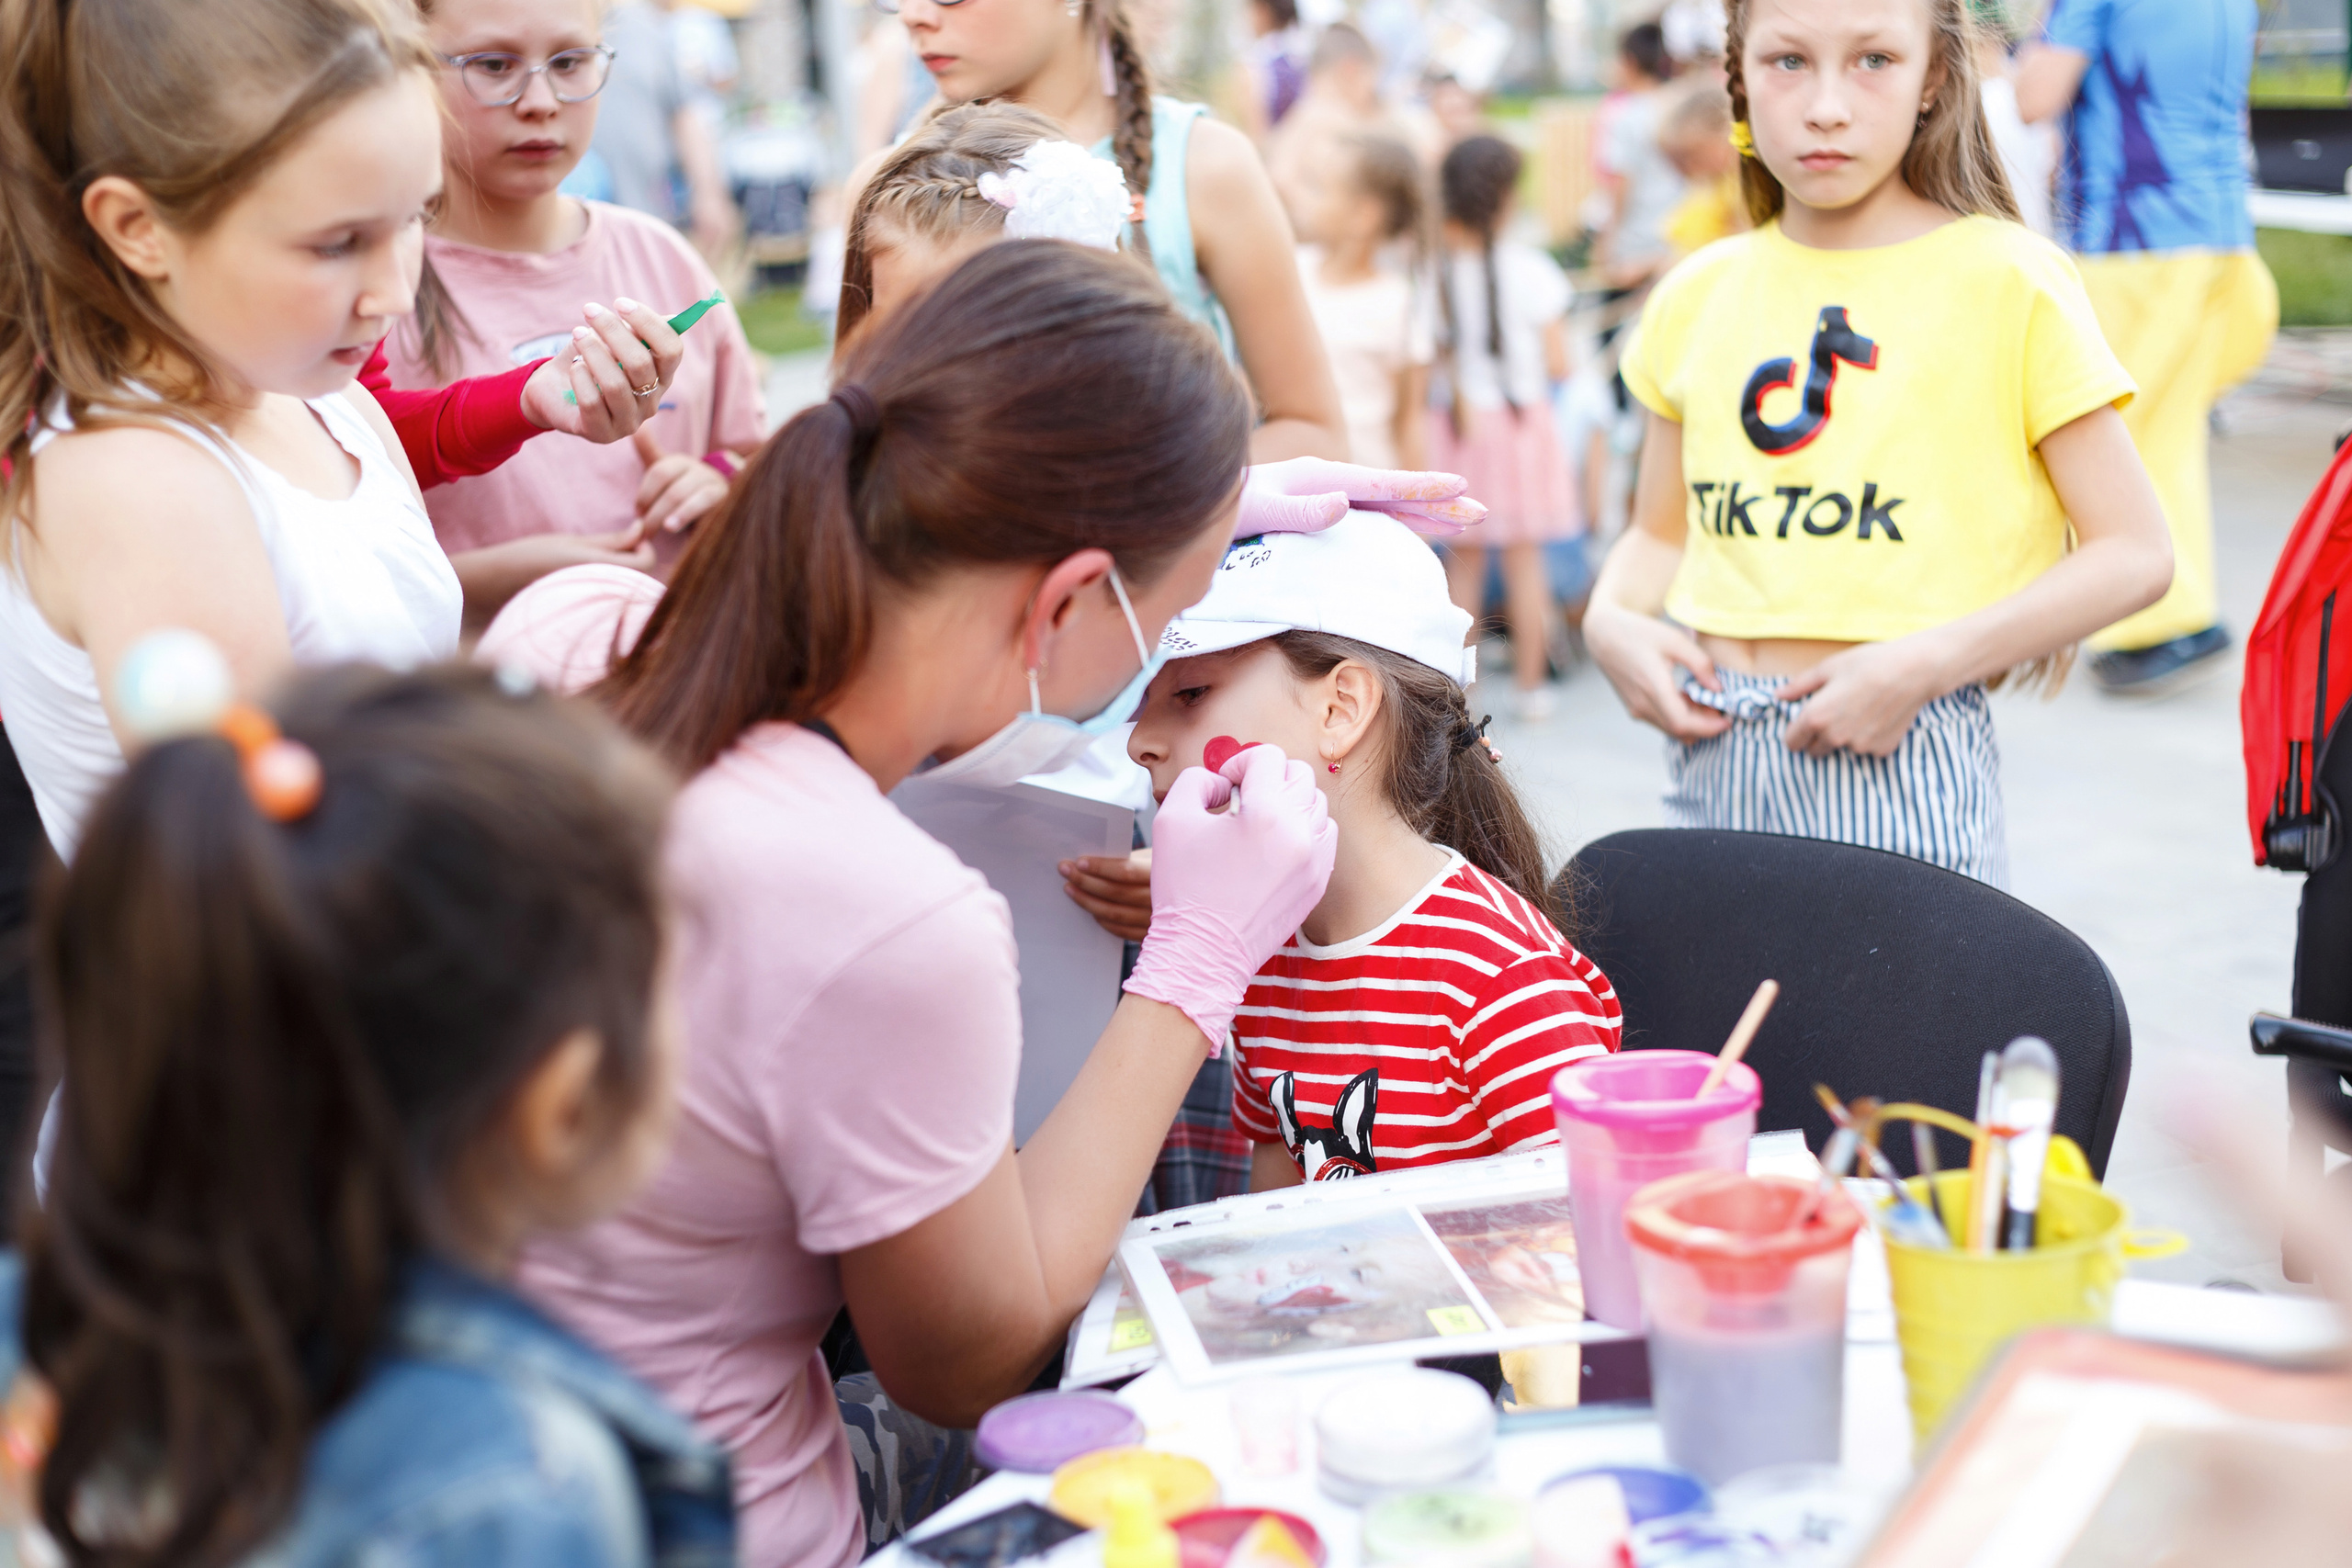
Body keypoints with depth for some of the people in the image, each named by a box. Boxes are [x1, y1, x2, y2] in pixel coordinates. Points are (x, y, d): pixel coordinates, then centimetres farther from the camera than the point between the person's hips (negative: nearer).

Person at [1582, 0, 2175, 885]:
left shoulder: (2006, 282, -6)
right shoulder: (1698, 296, 8)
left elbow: (2133, 554, -6)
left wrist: (1923, 664, -17)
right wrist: (1610, 622, -2)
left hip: (1901, 768, -4)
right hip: (1710, 762, 4)